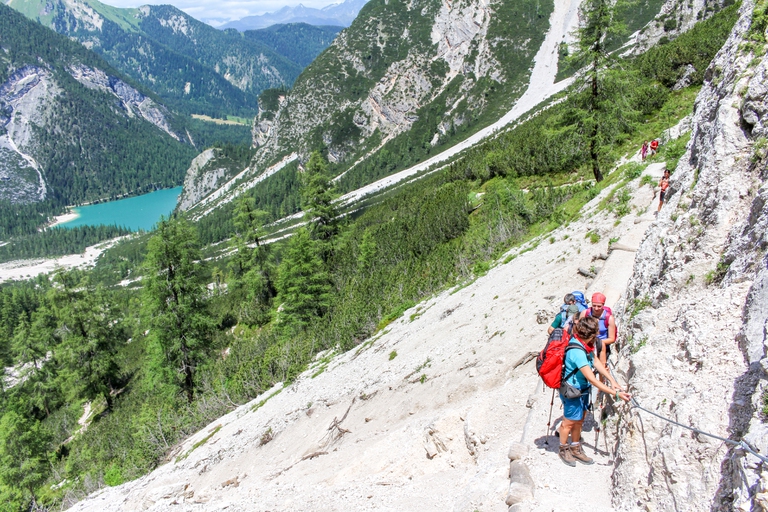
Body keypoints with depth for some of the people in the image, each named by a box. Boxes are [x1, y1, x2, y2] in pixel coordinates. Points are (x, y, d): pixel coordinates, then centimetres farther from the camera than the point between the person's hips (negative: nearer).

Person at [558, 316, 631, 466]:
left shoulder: (584, 343, -10)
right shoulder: (577, 352, -36)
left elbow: (596, 361, 0)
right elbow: (592, 380, -34)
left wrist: (612, 381, -7)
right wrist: (615, 393, -33)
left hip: (583, 389, 8)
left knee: (579, 421, 22)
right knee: (569, 422, 12)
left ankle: (575, 449, 40)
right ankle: (564, 450, 34)